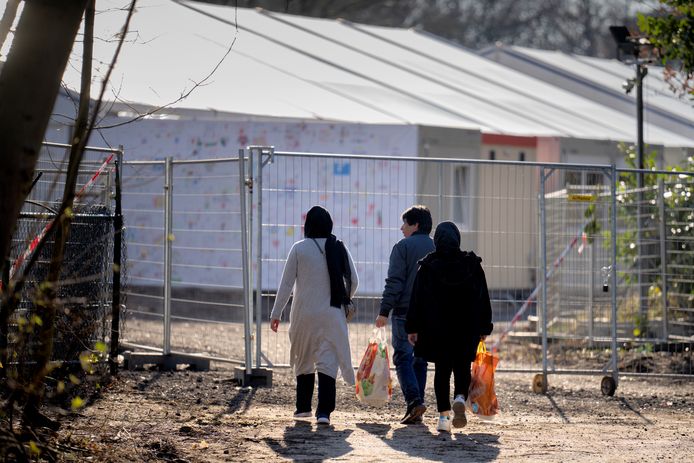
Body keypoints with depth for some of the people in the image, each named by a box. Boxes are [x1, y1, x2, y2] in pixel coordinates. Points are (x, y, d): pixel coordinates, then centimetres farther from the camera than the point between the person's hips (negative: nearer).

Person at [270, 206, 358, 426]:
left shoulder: (299, 249, -6)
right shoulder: (339, 249, 0)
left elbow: (286, 283, -4)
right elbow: (354, 281, 5)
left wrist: (276, 313, 2)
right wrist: (344, 300, 25)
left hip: (304, 315, 0)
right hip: (331, 316, 1)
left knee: (303, 361, 17)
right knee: (328, 362, -2)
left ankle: (303, 407, 24)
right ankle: (324, 412, -13)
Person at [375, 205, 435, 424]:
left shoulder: (403, 246, -5)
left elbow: (394, 282, -10)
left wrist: (384, 311, -8)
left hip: (405, 311, -5)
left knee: (403, 357, -3)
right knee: (420, 358, 11)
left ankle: (414, 400, -20)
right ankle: (416, 406, 9)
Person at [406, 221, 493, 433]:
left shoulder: (427, 266, -3)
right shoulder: (472, 264, 1)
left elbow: (417, 298, -2)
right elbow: (483, 298, 4)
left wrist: (412, 328, 4)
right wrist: (484, 328, 11)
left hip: (436, 328, 0)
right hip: (467, 328, 0)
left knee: (442, 370, 6)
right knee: (462, 367, 11)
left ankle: (443, 415, 1)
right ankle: (460, 398, -17)